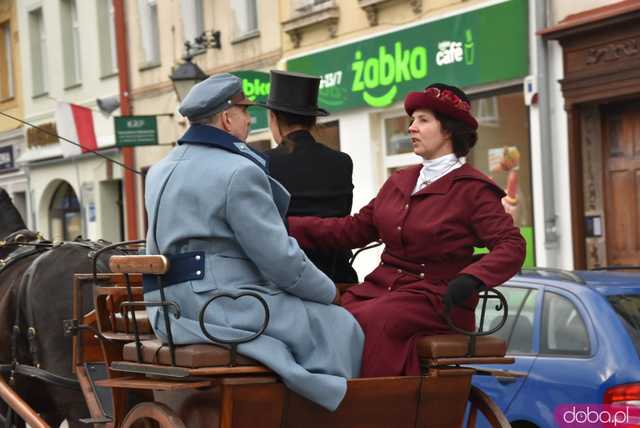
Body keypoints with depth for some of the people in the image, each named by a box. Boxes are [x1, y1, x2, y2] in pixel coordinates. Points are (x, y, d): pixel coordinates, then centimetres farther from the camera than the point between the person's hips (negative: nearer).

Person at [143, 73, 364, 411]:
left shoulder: (160, 171, 14)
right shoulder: (239, 172, -14)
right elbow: (280, 259, -15)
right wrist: (328, 291, 2)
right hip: (222, 306, -10)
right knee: (337, 325, 0)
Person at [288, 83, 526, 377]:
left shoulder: (472, 189, 1)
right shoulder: (399, 182, 20)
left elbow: (511, 246, -8)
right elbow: (355, 228, 16)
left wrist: (471, 279, -26)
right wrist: (288, 226, 8)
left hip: (435, 297, -6)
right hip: (383, 285, 6)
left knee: (368, 322, -33)